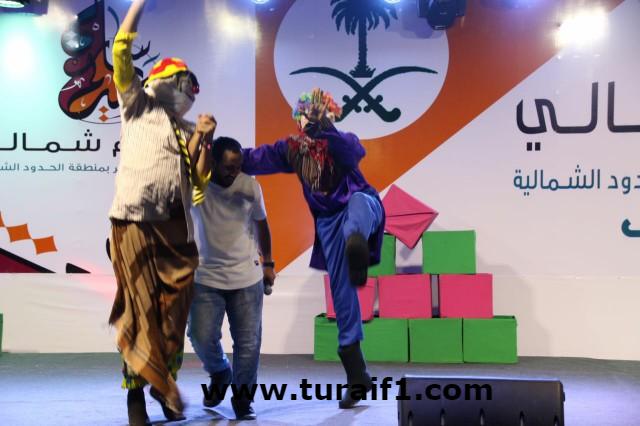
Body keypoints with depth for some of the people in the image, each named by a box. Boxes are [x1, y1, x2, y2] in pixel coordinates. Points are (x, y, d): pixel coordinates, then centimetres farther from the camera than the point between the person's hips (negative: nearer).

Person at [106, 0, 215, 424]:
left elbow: (200, 178, 13)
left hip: (175, 226, 4)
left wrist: (205, 140, 1)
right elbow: (121, 51, 2)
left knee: (174, 307, 3)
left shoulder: (188, 131, 21)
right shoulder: (138, 106, 11)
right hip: (135, 221, -4)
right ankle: (136, 390, 6)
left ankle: (165, 383, 16)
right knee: (140, 306, -2)